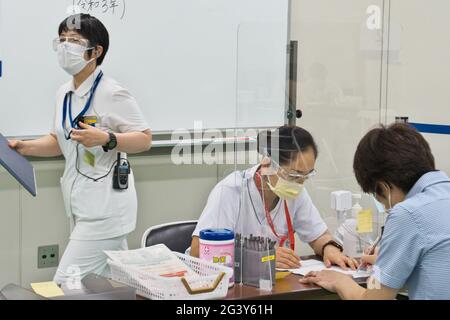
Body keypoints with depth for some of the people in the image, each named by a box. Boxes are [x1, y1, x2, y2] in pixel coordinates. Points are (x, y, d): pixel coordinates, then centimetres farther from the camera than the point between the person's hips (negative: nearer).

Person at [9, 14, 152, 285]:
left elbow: (145, 139, -13)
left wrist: (105, 139, -27)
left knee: (66, 283, -10)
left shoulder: (112, 94, -14)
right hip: (81, 205, 8)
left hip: (106, 206, -8)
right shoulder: (64, 94, 10)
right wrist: (22, 147, 8)